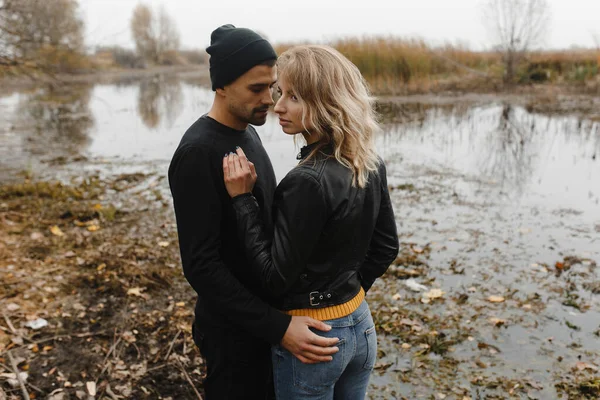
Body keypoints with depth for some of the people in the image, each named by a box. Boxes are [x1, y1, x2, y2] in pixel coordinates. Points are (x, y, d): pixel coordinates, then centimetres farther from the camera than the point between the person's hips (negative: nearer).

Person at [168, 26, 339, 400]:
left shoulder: (247, 133, 4)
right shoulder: (198, 153, -25)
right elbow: (200, 264, -27)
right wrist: (278, 327, -29)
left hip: (264, 312, 8)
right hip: (233, 327, -8)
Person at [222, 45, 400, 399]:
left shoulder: (307, 181, -28)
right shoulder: (372, 164, -3)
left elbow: (275, 277, -21)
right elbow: (386, 247, 7)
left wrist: (243, 198, -20)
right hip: (360, 325, 7)